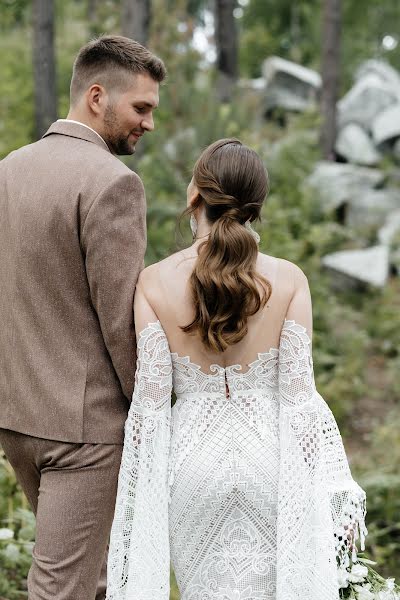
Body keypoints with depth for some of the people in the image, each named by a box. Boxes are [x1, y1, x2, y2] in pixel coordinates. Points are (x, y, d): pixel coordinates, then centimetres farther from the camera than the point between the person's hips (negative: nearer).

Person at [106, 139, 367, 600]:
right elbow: (297, 395, -9)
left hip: (192, 458, 0)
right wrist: (333, 492, -1)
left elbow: (151, 401, -9)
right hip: (268, 458, 0)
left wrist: (135, 496, 1)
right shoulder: (289, 280, -8)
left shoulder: (153, 282, -8)